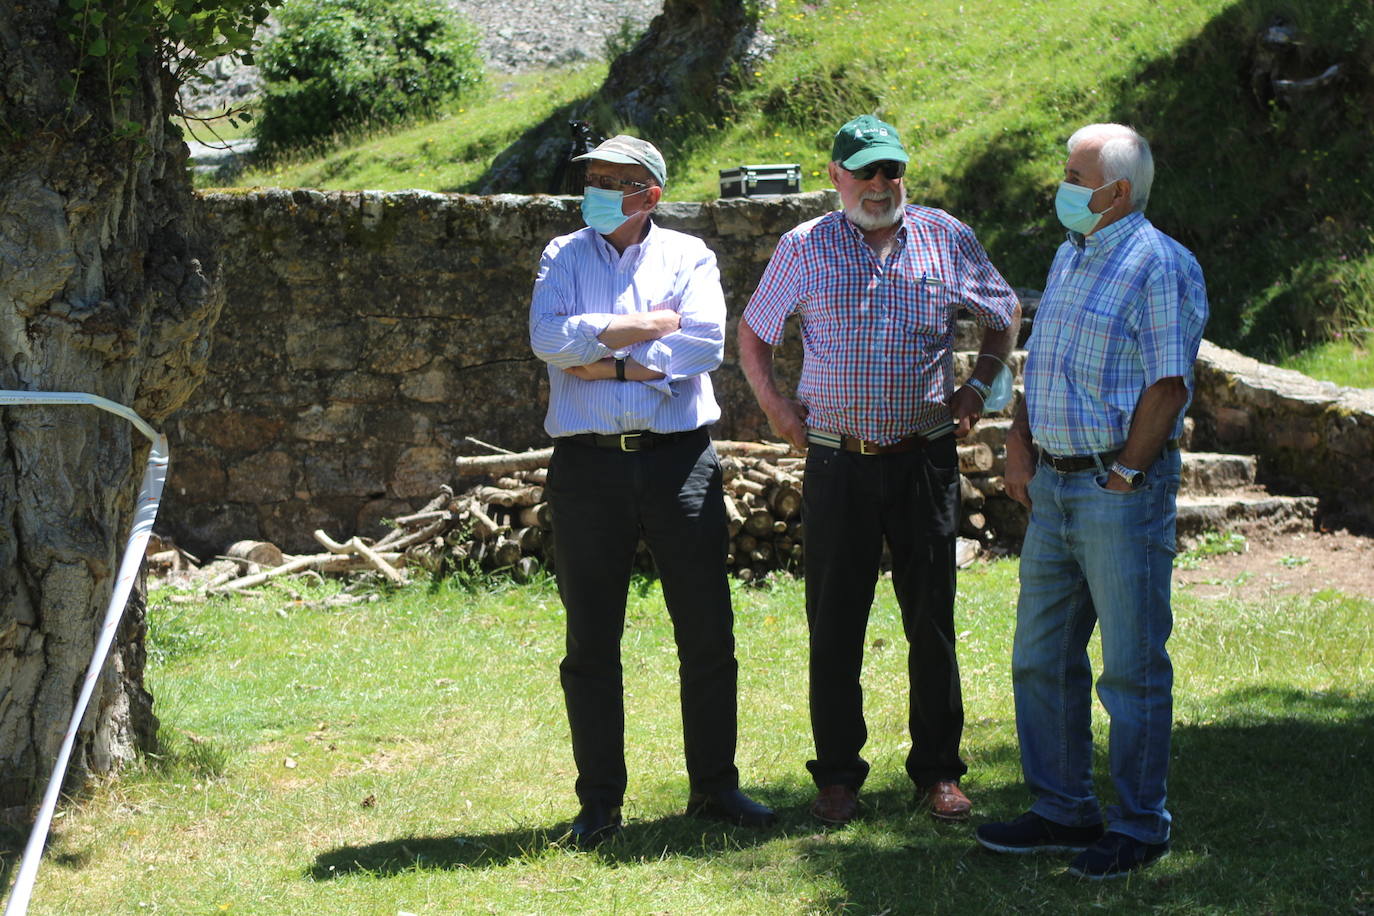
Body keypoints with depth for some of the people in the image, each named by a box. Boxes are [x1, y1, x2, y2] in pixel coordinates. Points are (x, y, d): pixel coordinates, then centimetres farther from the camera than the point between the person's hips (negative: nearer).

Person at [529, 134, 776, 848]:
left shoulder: (687, 255, 7)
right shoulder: (564, 258, 10)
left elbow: (705, 342, -10)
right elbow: (549, 337, -9)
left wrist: (608, 363, -11)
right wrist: (651, 325, -8)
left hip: (678, 461, -1)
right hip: (588, 464, 1)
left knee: (707, 635, 3)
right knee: (592, 643, 5)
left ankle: (714, 787, 16)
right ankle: (599, 802, 15)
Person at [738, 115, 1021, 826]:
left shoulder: (946, 240, 5)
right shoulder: (804, 248, 4)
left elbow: (1004, 314, 20)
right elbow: (753, 332, 16)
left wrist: (977, 387, 9)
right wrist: (773, 403, 4)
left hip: (925, 460, 0)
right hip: (837, 463, 0)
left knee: (932, 620, 4)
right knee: (834, 624, 3)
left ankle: (937, 769, 16)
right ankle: (837, 774, 14)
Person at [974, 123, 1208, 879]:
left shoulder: (1159, 265, -11)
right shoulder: (1069, 258, 15)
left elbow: (1169, 385, -15)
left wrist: (1124, 477, -15)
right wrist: (1019, 442, 10)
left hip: (1123, 487, -9)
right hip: (1053, 485, 9)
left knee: (1133, 668, 0)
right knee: (1041, 658, 12)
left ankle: (1140, 826, 10)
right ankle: (1063, 810, 24)